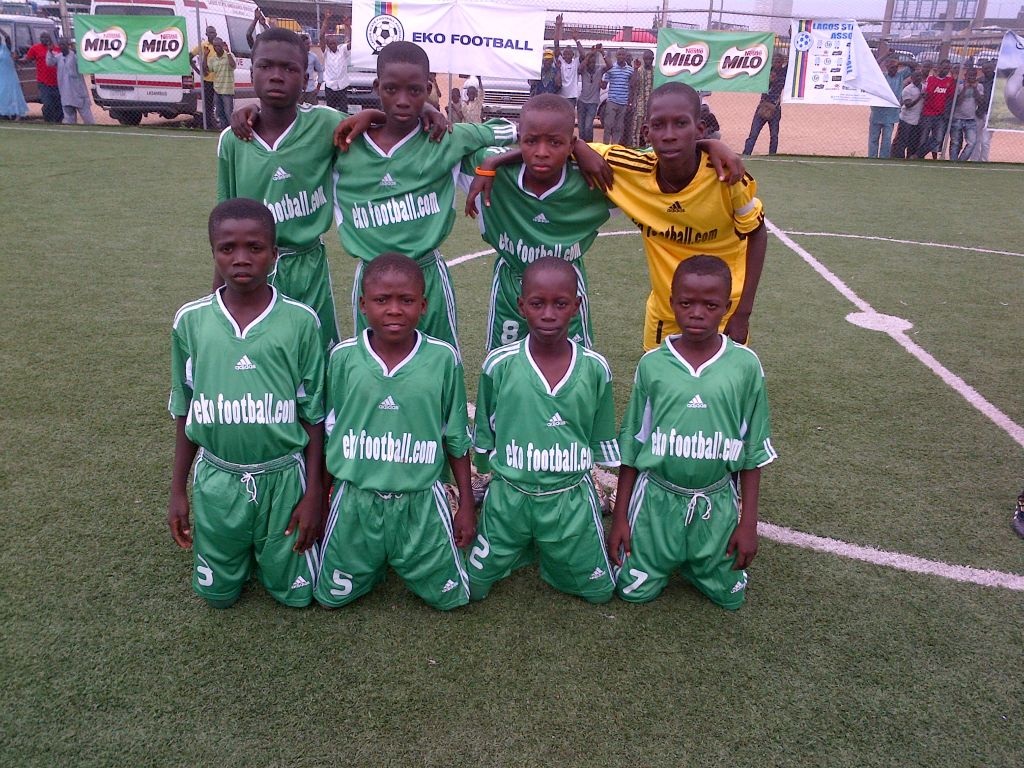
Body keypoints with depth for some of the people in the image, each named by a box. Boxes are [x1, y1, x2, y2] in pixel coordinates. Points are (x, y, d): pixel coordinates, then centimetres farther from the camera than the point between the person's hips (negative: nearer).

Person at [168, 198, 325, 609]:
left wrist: (314, 493, -4)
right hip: (217, 477, 2)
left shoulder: (301, 321, -12)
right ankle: (245, 550, 46)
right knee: (217, 591, 17)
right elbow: (184, 412, 4)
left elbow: (313, 414, -5)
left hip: (283, 475, -1)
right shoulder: (190, 320, -7)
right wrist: (177, 490, 7)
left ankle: (269, 550, 40)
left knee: (295, 591, 11)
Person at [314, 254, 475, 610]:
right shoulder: (343, 357, -9)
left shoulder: (443, 358, -12)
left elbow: (456, 437, 0)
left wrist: (467, 504, 4)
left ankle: (403, 559, 38)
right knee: (333, 595, 13)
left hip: (421, 502, -1)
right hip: (355, 500, 1)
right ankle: (378, 561, 41)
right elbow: (329, 432, 4)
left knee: (449, 596, 10)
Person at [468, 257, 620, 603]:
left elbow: (604, 444, 3)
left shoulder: (595, 369, -10)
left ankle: (548, 551, 36)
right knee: (473, 586, 8)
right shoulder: (499, 365, -13)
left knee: (598, 590, 10)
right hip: (509, 496, 0)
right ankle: (521, 547, 35)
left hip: (571, 499, 1)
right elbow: (484, 437, 2)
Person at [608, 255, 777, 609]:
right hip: (657, 498, 0)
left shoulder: (745, 365, -10)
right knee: (635, 590, 6)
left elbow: (753, 450, -1)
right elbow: (631, 446, 0)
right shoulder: (652, 364, -9)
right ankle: (666, 558, 36)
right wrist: (619, 517, 2)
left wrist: (749, 522, -1)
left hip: (716, 503, 1)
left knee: (729, 594, 10)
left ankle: (692, 562, 37)